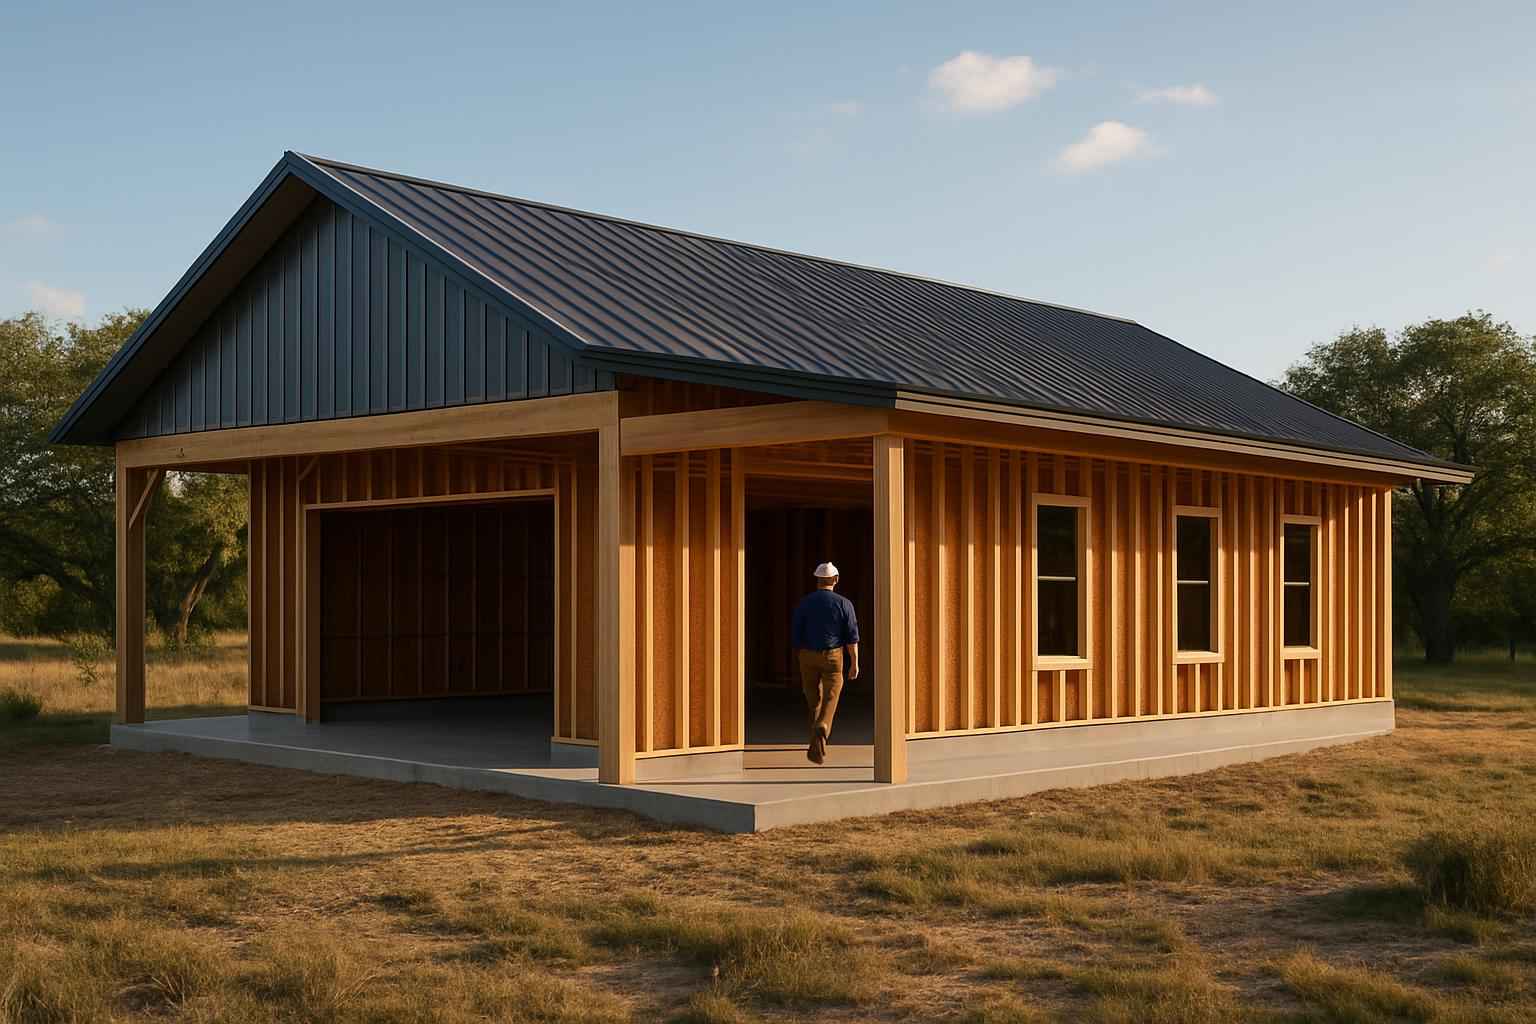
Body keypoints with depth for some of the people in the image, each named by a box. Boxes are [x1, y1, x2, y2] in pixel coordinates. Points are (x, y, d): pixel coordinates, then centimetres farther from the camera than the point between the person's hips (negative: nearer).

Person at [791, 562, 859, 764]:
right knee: (830, 699, 1)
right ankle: (821, 730, -28)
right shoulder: (844, 603, -6)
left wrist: (799, 659, 13)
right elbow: (852, 635, -9)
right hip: (833, 657, -2)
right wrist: (855, 663, -4)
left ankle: (817, 745, 27)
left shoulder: (804, 603, -3)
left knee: (814, 698, 17)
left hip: (808, 656, 2)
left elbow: (796, 635, -1)